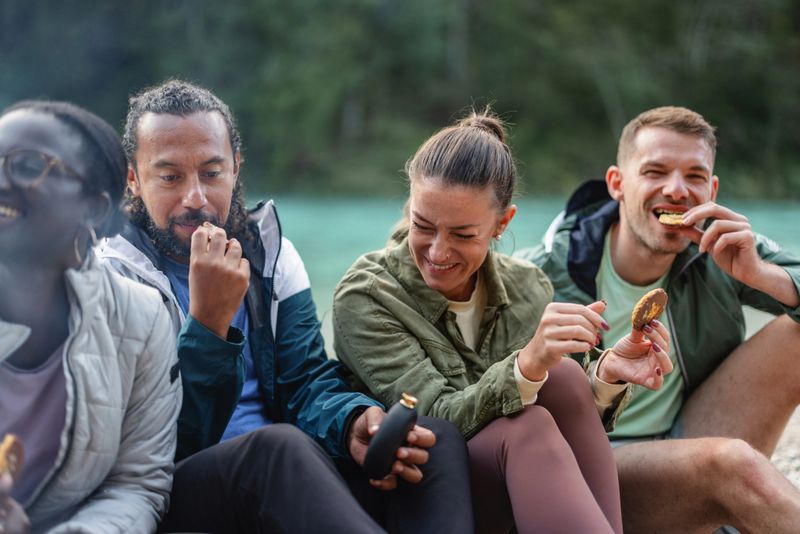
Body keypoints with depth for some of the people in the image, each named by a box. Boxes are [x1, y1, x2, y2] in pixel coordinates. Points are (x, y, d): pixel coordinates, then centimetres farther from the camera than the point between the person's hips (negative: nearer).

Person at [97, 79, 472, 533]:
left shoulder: (270, 255, 12)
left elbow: (309, 380, 6)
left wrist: (354, 422, -17)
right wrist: (209, 319, -26)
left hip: (287, 479, 6)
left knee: (437, 439, -17)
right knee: (279, 446, -37)